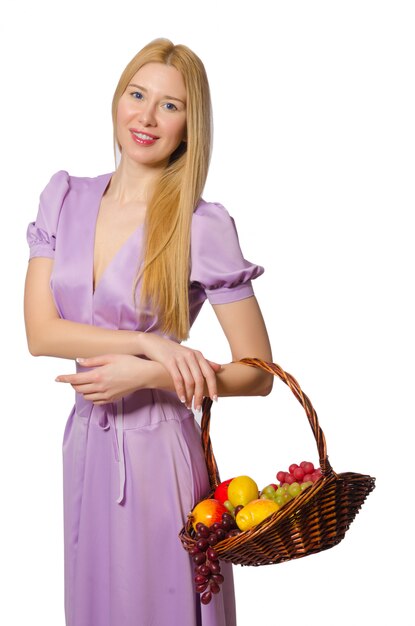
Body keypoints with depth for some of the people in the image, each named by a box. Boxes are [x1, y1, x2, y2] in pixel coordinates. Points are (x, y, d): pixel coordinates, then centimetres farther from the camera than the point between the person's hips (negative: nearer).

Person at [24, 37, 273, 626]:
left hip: (158, 448, -4)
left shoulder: (204, 227, -13)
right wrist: (150, 342, -19)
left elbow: (257, 374, -11)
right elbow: (40, 331, -7)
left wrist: (145, 375, -20)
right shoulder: (65, 197, 1)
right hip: (85, 442, 5)